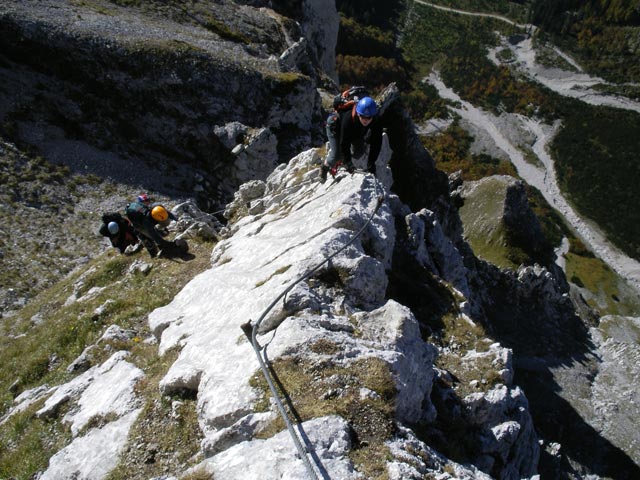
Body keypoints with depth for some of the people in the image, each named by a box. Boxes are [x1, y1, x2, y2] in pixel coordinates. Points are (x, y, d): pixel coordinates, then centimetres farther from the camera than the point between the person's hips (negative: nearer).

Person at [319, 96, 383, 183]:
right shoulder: (348, 119, -46)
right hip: (336, 127, -5)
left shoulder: (377, 122, -35)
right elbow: (344, 143, -39)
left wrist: (371, 163, -31)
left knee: (359, 152, 2)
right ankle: (325, 167, 15)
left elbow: (376, 143, -28)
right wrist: (348, 163, -40)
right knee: (337, 155, -15)